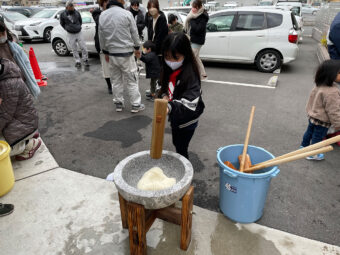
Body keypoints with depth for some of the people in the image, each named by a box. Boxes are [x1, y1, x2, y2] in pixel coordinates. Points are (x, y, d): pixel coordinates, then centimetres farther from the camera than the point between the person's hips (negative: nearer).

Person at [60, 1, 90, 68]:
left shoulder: (77, 12, -1)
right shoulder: (63, 14, -5)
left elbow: (80, 21, 16)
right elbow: (62, 24, 10)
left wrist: (79, 27, 9)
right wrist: (68, 29, 4)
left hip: (79, 33, 1)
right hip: (70, 34, -1)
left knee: (83, 47, -2)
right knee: (74, 49, 5)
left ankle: (85, 60, 15)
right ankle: (77, 62, 15)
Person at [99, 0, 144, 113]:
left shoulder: (102, 15, 3)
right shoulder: (126, 14, -12)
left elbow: (101, 36, 9)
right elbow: (134, 33, -5)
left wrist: (105, 52, 19)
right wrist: (137, 47, 10)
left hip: (111, 54, 5)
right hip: (126, 53, -5)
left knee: (116, 79, 14)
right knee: (132, 79, 4)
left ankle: (118, 103, 22)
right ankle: (136, 105, 10)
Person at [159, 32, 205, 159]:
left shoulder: (190, 74, -28)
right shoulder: (167, 70, -5)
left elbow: (189, 103, -36)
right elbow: (163, 86, 12)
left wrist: (170, 107, -52)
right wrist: (164, 95, -10)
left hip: (187, 121, -8)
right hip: (175, 117, 8)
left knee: (181, 149, 4)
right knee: (176, 144, 26)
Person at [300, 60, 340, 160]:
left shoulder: (319, 85, -5)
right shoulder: (332, 92, -32)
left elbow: (312, 101, 10)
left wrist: (310, 112, 24)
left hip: (313, 115, 8)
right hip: (322, 121, -8)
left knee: (309, 132, 24)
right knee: (318, 137, 10)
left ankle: (304, 146, 43)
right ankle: (312, 154, 26)